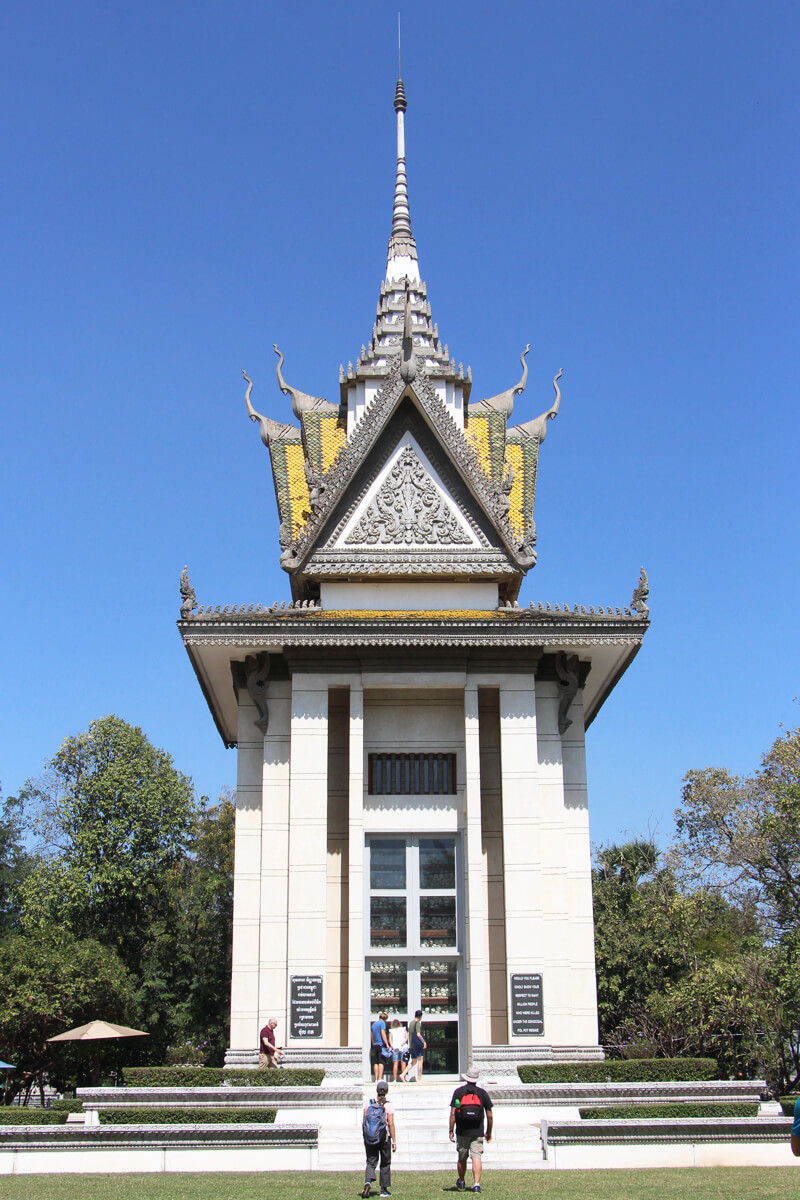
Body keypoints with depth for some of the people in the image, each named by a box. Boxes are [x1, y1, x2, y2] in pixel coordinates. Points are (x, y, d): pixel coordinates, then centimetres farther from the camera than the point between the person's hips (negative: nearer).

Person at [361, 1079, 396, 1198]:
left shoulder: (368, 1104, 0)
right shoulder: (388, 1106, -8)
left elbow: (363, 1122, 1)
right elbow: (391, 1124, -10)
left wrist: (365, 1137, 12)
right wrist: (394, 1141, -4)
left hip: (369, 1139, 2)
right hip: (384, 1138, -2)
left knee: (371, 1162, 7)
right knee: (385, 1164, 14)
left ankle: (367, 1181, -21)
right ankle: (384, 1189, 17)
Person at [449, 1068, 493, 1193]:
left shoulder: (458, 1092, 1)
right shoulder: (482, 1093, 3)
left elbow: (453, 1113, -5)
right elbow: (489, 1115, 6)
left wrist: (451, 1131, 1)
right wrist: (489, 1132, 17)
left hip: (462, 1131, 1)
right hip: (477, 1132, 0)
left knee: (462, 1158, 14)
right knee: (476, 1157, -4)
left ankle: (461, 1183, 29)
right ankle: (476, 1184, -17)